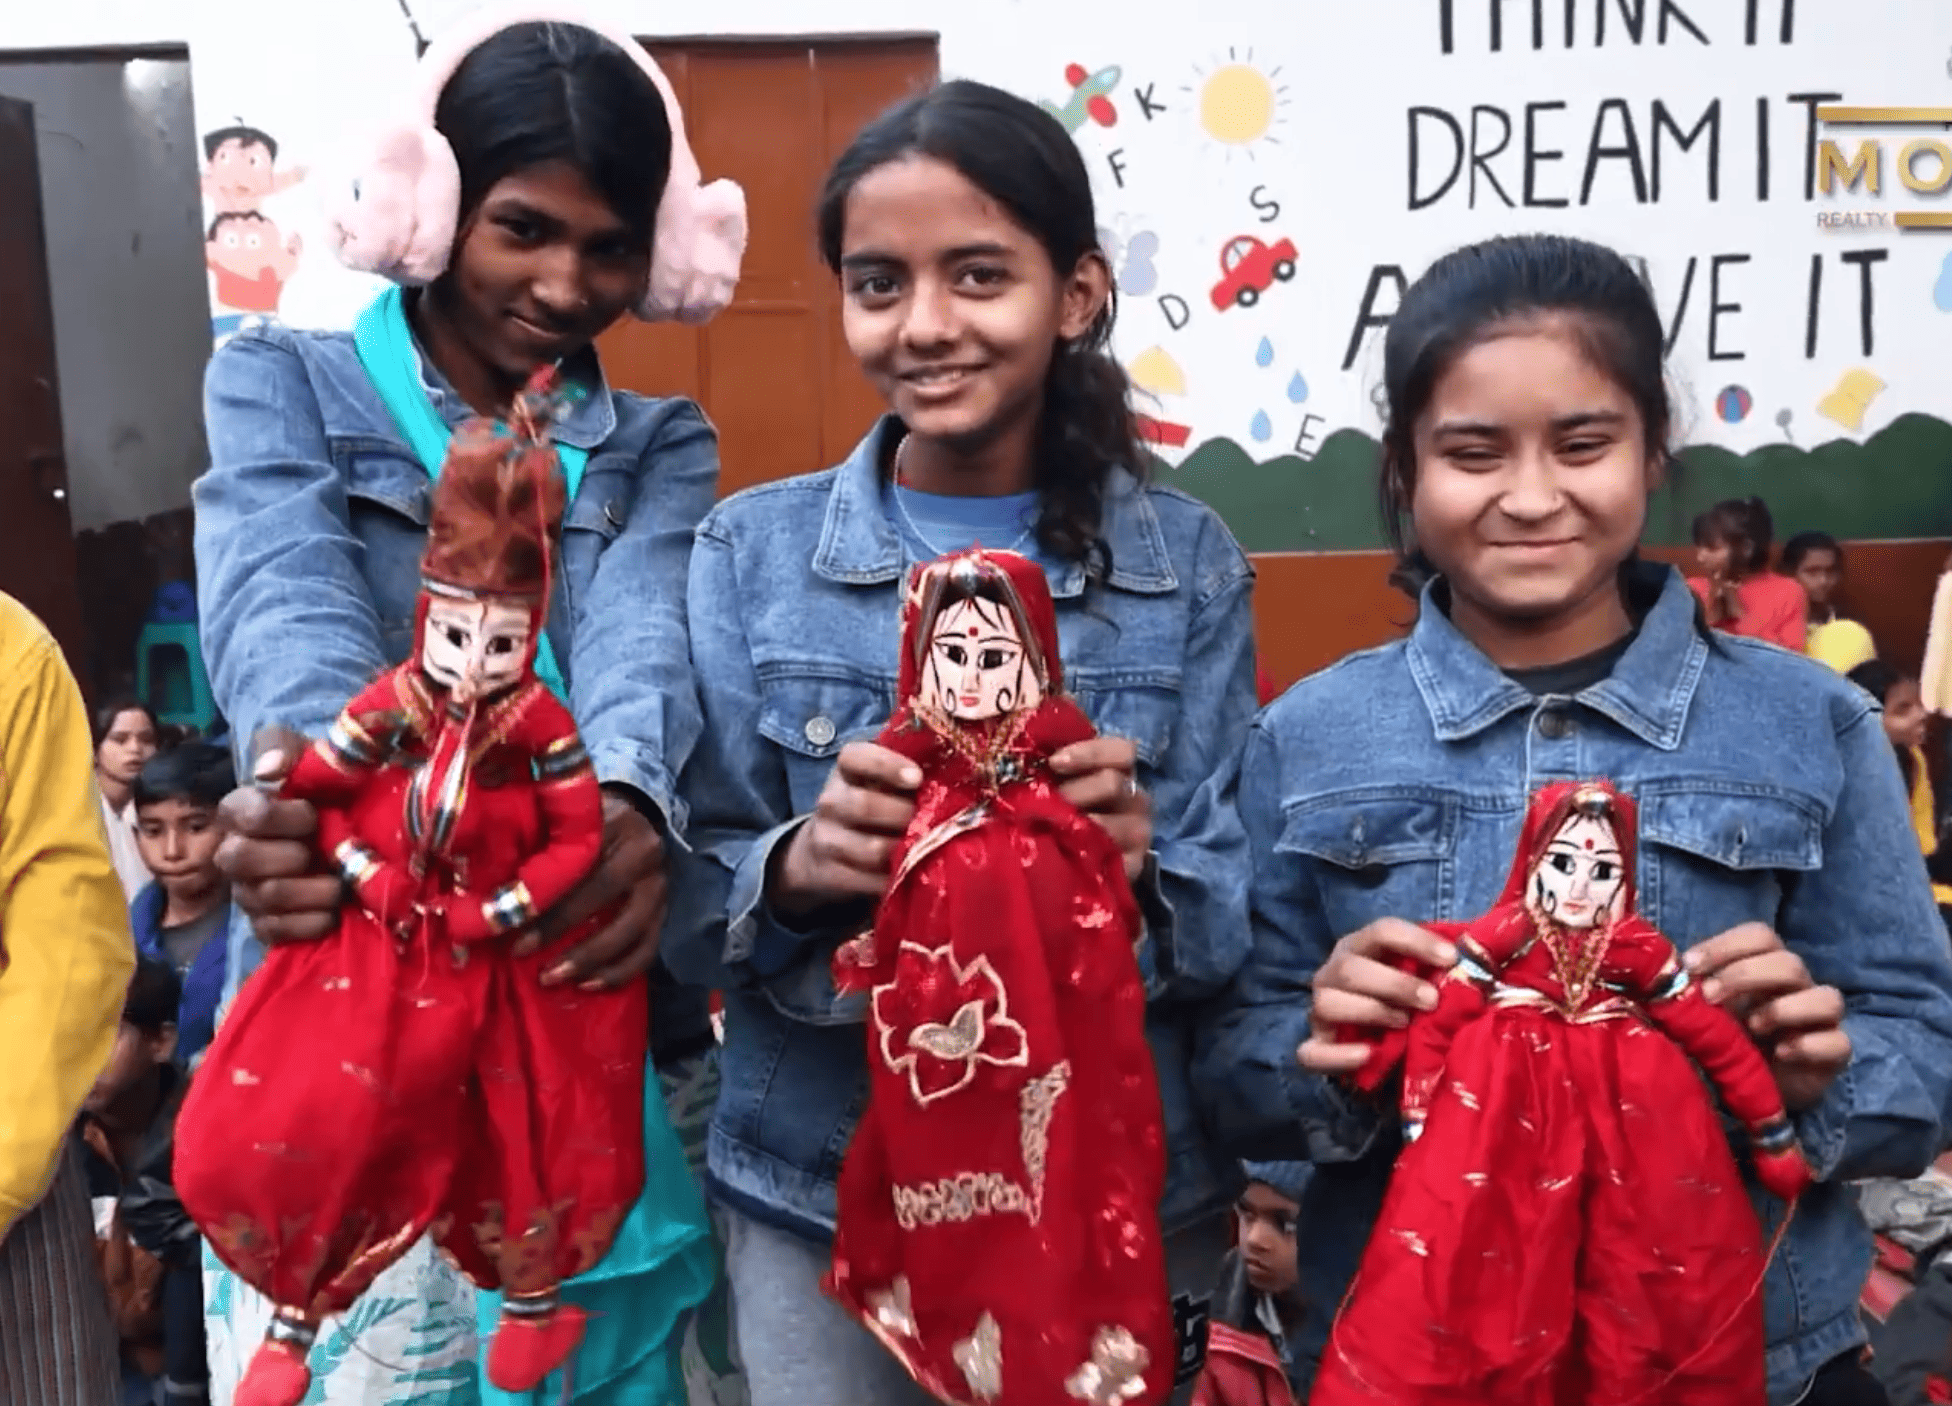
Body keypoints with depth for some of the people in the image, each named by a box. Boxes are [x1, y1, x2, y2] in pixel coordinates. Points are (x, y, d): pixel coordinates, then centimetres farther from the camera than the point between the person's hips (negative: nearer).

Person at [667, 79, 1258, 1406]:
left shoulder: (1188, 560, -3)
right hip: (819, 1204, 0)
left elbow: (1236, 919, -2)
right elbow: (678, 904, -4)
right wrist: (794, 866, -24)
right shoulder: (751, 552, -4)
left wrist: (1141, 869, -23)